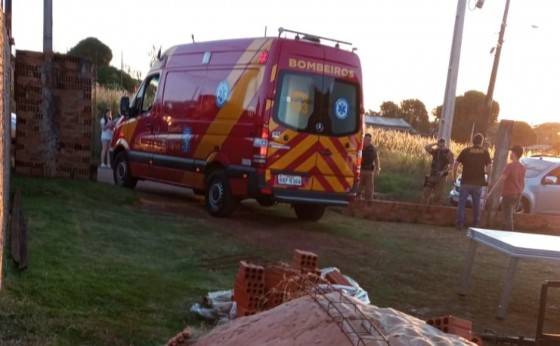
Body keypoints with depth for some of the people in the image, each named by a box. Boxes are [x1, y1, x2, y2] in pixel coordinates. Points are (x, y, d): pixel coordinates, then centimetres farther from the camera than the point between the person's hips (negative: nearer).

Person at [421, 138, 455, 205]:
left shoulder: (448, 153, -4)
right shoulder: (435, 151, 6)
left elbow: (452, 165, -9)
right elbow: (426, 147, -8)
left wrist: (443, 171, -19)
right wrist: (435, 143, -8)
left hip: (441, 177, -3)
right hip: (432, 175, 3)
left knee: (437, 195, 2)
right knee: (426, 192, -1)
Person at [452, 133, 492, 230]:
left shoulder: (465, 151, 2)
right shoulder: (485, 152, 2)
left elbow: (455, 164, -3)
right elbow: (489, 167, -6)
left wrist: (454, 177, 8)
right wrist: (489, 179, 6)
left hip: (466, 182, -1)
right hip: (478, 183, 1)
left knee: (462, 203, 4)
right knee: (476, 205, 13)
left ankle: (459, 224, 0)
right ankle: (476, 224, 17)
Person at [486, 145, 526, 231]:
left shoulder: (510, 166, -18)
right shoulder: (522, 167, 6)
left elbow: (500, 180, -20)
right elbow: (523, 183, 13)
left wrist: (490, 192, -15)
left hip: (508, 195, -8)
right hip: (517, 195, 8)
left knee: (508, 217, -3)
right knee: (509, 216, 20)